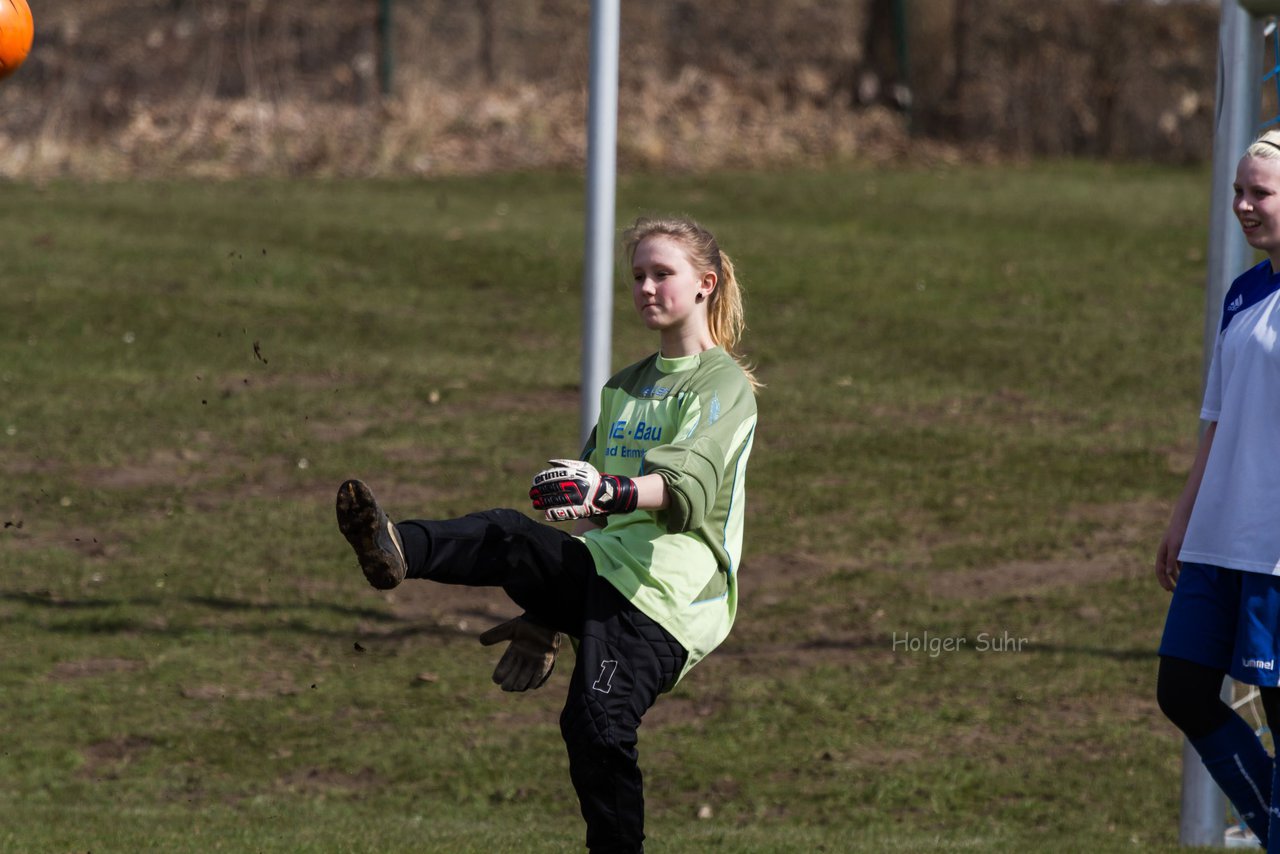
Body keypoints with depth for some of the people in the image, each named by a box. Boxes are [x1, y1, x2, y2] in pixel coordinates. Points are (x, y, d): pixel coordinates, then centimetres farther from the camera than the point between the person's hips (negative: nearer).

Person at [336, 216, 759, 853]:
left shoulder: (724, 386, 0)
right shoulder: (624, 387, 25)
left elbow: (686, 489, -19)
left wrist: (610, 492, -39)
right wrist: (547, 620, 22)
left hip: (667, 584, -6)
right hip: (601, 566, 6)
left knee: (596, 727, -23)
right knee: (509, 539, -22)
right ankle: (398, 552, -49)